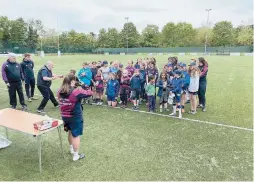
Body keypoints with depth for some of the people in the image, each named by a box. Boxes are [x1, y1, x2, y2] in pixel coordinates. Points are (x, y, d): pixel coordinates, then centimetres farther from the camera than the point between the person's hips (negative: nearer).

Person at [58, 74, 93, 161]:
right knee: (76, 135, 6)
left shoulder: (60, 92, -2)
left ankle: (71, 149, 45)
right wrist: (82, 90, 8)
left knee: (71, 132, 26)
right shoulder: (76, 91, -22)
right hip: (75, 117, -7)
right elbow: (89, 93, -15)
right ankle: (76, 155, 16)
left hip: (64, 116, 7)